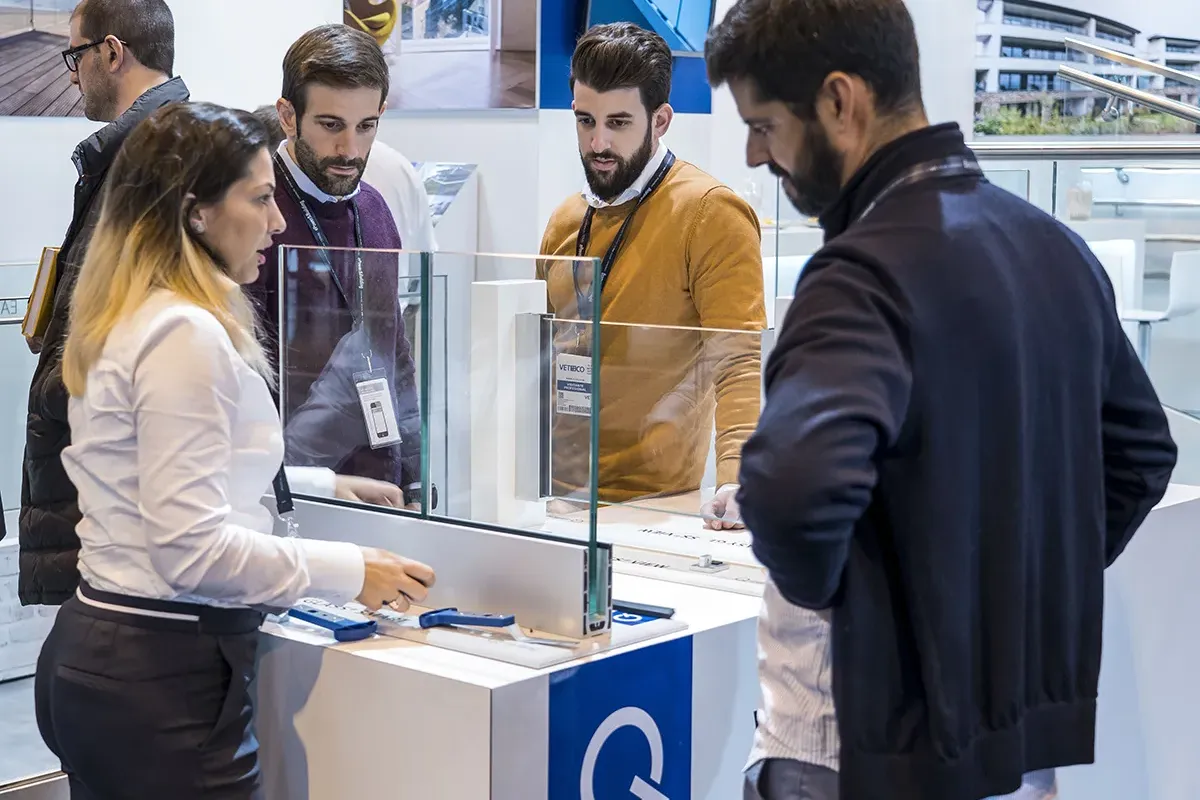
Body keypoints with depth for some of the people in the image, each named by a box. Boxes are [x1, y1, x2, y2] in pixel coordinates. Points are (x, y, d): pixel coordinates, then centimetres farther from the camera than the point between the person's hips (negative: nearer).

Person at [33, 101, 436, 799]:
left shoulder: (130, 320, 12)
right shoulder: (187, 334, -19)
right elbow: (192, 549, -24)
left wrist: (328, 487, 28)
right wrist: (349, 571, -14)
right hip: (163, 678, -10)